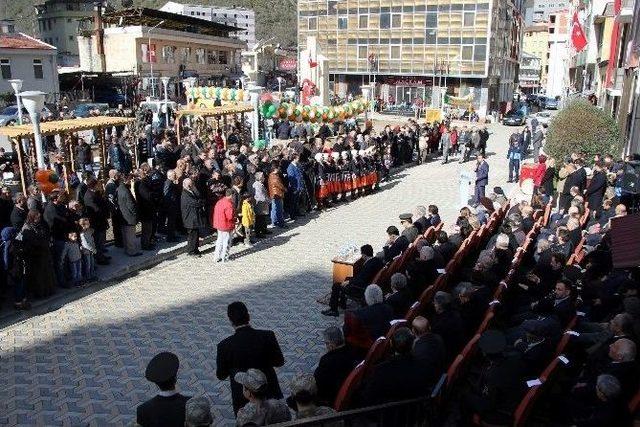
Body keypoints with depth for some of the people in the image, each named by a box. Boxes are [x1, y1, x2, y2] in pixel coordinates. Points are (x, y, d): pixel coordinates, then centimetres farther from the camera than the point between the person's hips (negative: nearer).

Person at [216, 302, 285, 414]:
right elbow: (279, 361, -4)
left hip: (243, 398, -1)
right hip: (269, 392, 1)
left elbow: (221, 375, -5)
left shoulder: (225, 346, -19)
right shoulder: (268, 336, -17)